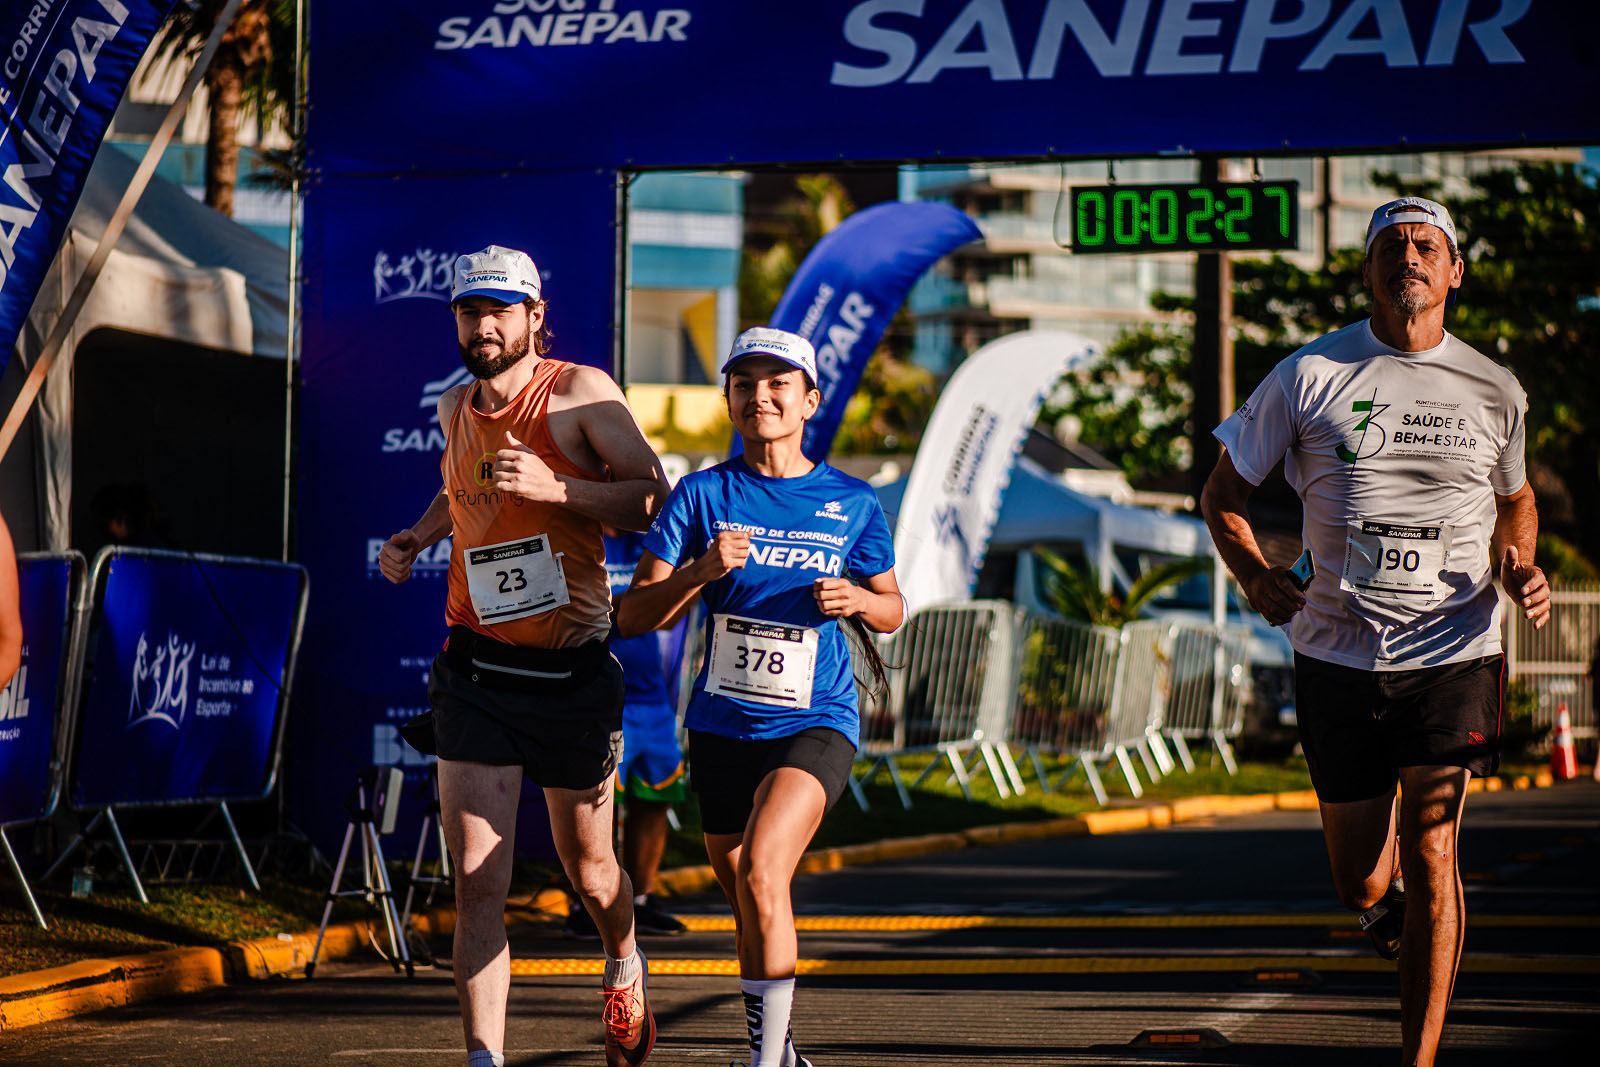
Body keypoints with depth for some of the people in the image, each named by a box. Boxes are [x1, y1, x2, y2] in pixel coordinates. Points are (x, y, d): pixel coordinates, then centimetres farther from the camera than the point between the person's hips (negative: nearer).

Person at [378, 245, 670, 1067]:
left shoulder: (580, 393, -7)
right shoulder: (456, 408, 9)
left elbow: (657, 500, -13)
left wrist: (554, 487, -24)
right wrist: (416, 537, 12)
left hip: (572, 675, -3)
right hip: (476, 673, 3)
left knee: (589, 871, 15)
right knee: (478, 885, -9)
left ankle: (624, 968, 47)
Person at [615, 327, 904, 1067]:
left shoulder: (853, 504, 1)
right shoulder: (702, 495, -1)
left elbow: (891, 611, 14)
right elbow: (632, 617, -5)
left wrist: (856, 599, -9)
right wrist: (701, 571, -22)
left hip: (815, 725, -3)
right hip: (722, 725, 3)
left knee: (761, 873, -26)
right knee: (749, 912, 14)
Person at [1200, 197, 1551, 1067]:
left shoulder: (1493, 391, 7)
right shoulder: (1309, 375, 1)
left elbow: (1516, 498, 25)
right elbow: (1221, 492, 9)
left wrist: (1518, 569, 3)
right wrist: (1259, 579, -9)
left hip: (1454, 652, 0)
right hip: (1336, 655, 1)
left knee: (1429, 849, -14)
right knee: (1358, 881, 8)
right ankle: (1388, 900, 47)